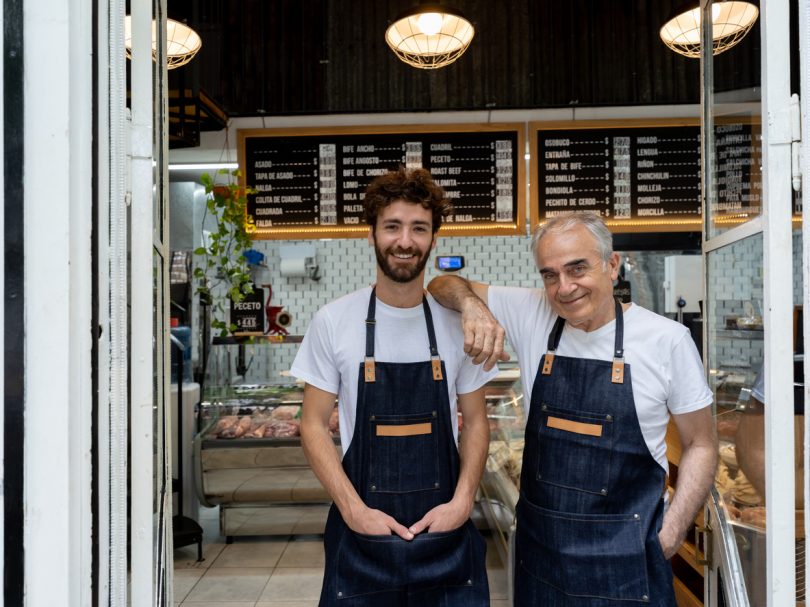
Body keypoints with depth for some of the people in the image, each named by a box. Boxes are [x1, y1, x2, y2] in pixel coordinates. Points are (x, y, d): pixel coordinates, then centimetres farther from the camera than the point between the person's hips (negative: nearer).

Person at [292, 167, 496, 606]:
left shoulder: (457, 322, -3)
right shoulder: (333, 321, -7)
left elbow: (475, 422, 4)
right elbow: (314, 425, -3)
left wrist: (462, 501, -8)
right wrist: (354, 509, -12)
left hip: (445, 526, 1)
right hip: (360, 533, -1)